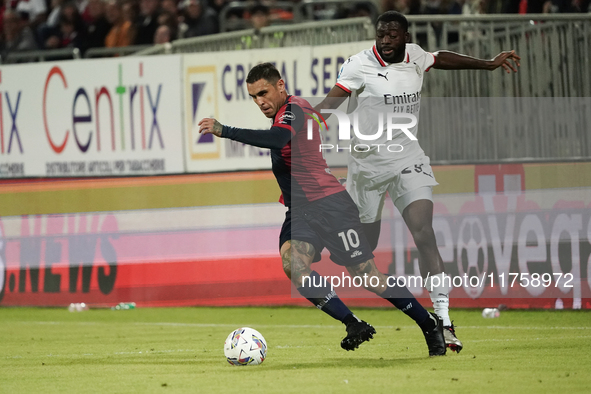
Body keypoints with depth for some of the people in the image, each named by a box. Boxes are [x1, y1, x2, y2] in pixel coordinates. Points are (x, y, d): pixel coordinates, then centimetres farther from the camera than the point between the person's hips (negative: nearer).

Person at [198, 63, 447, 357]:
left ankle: (431, 325, 14)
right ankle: (353, 325, -19)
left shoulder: (293, 109, -13)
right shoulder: (283, 113, 16)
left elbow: (278, 138, -35)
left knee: (367, 277, -5)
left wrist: (224, 131, -37)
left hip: (330, 204, -8)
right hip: (300, 211, 8)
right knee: (292, 262, -22)